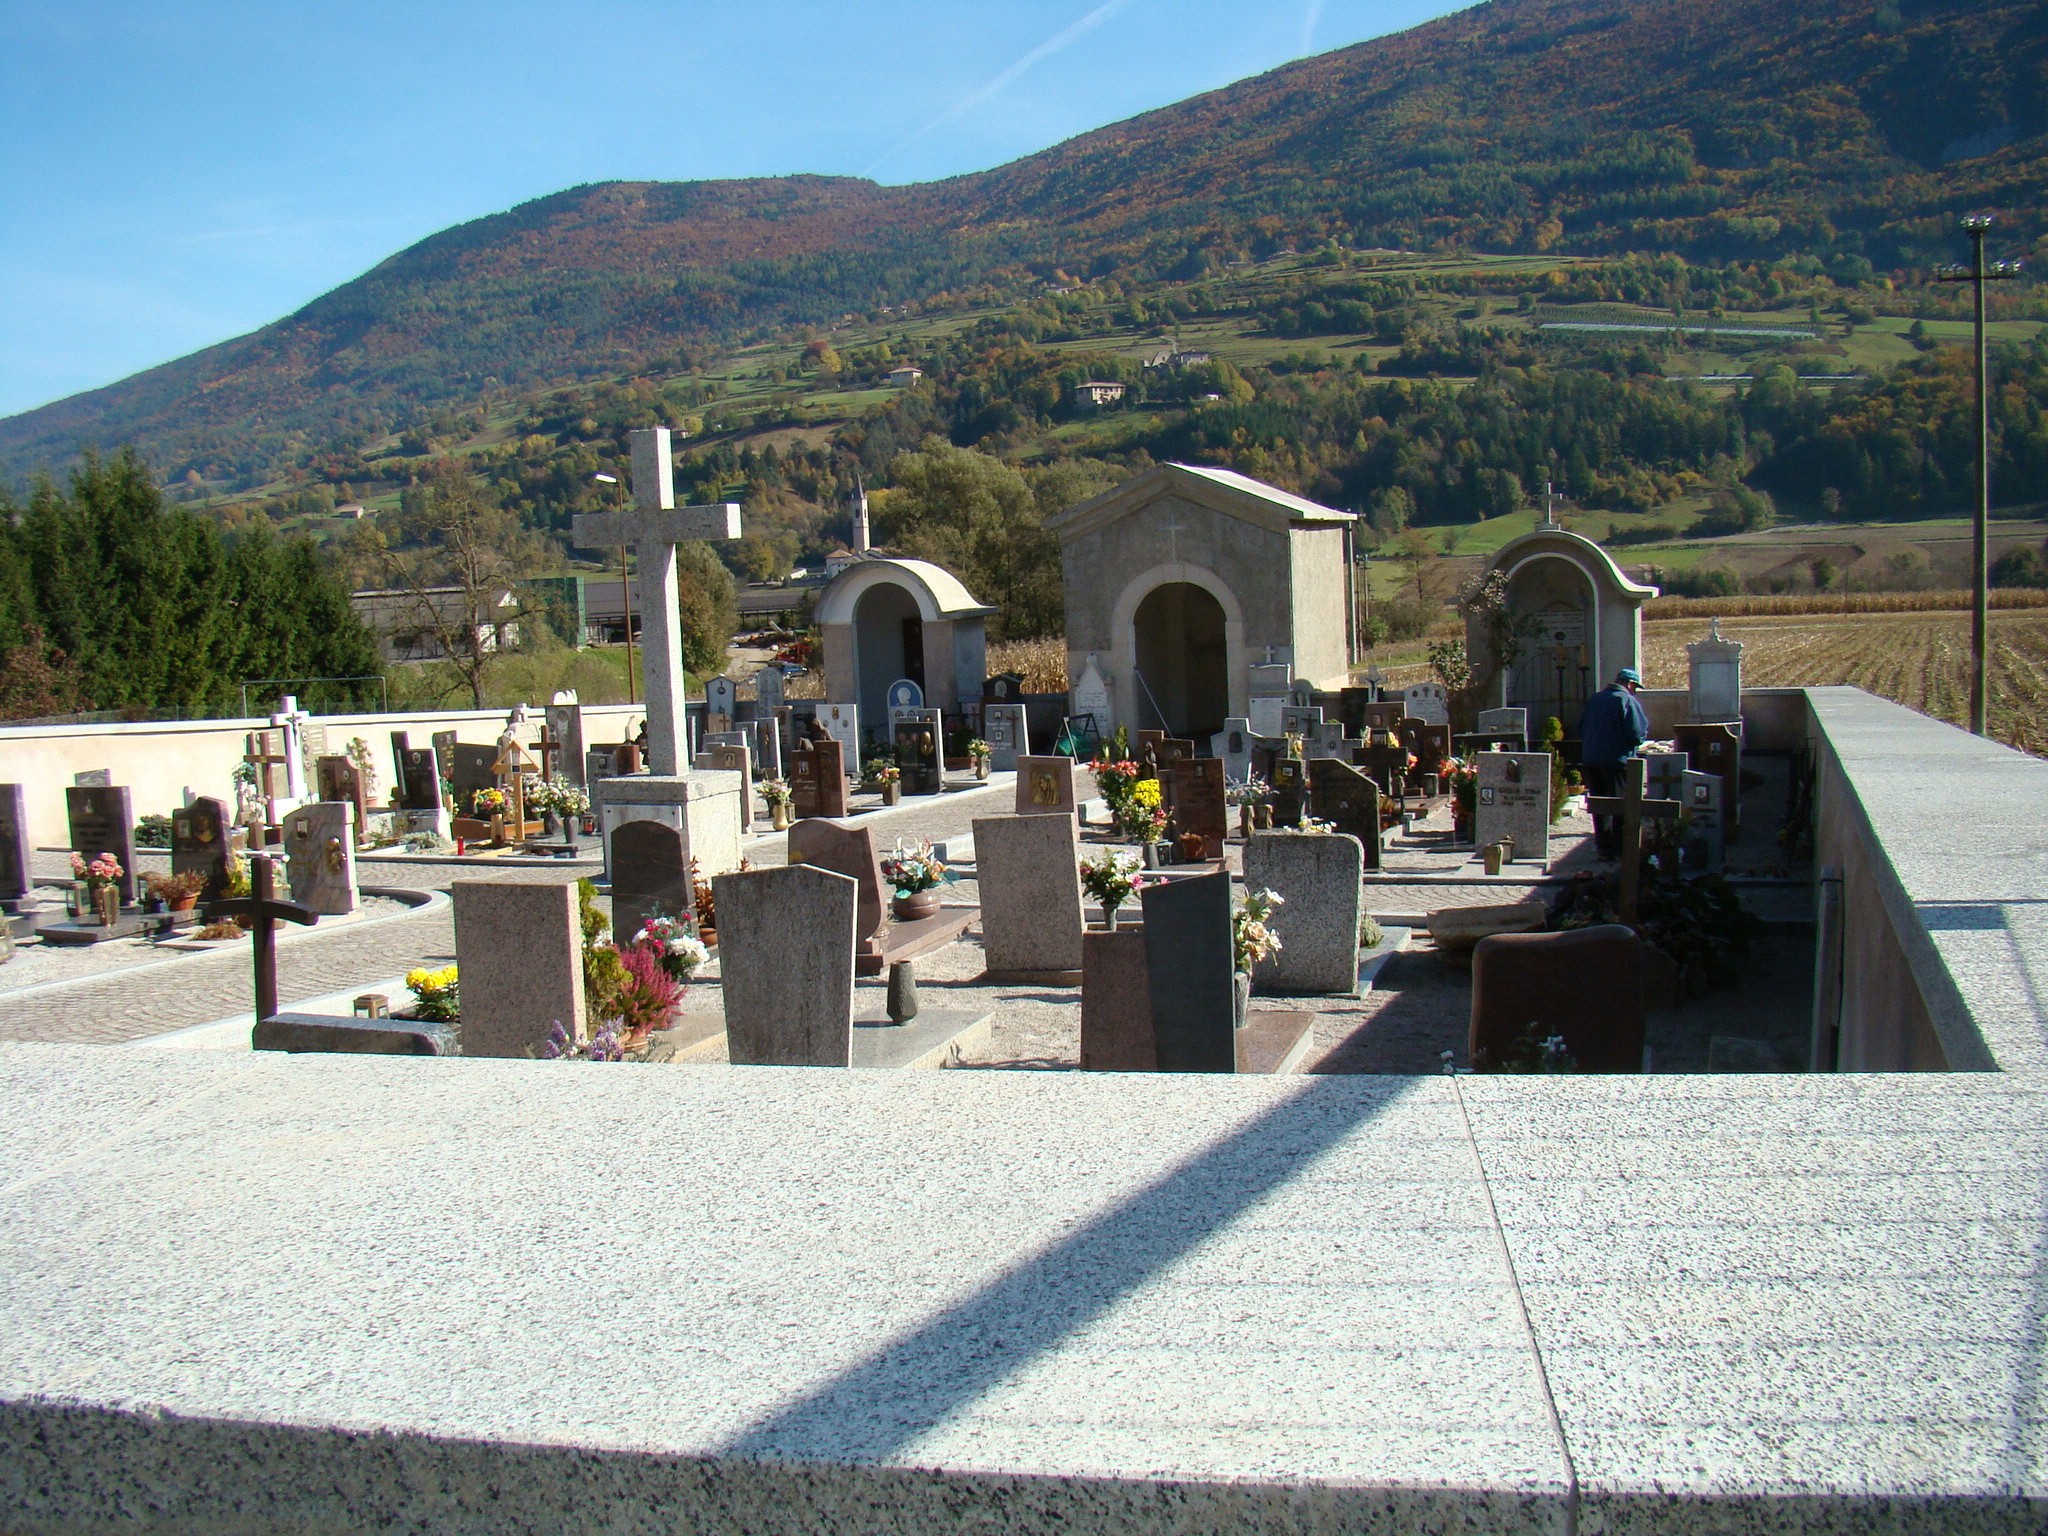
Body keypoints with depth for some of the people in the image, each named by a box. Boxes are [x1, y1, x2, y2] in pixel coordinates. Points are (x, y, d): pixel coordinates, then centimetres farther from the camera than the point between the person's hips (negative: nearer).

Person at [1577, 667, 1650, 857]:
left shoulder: (1594, 699, 10)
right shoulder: (1628, 701, -9)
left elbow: (1581, 728, 16)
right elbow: (1637, 734, -16)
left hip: (1590, 760, 6)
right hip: (1616, 761, -6)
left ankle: (1603, 847, 15)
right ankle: (1621, 849, 3)